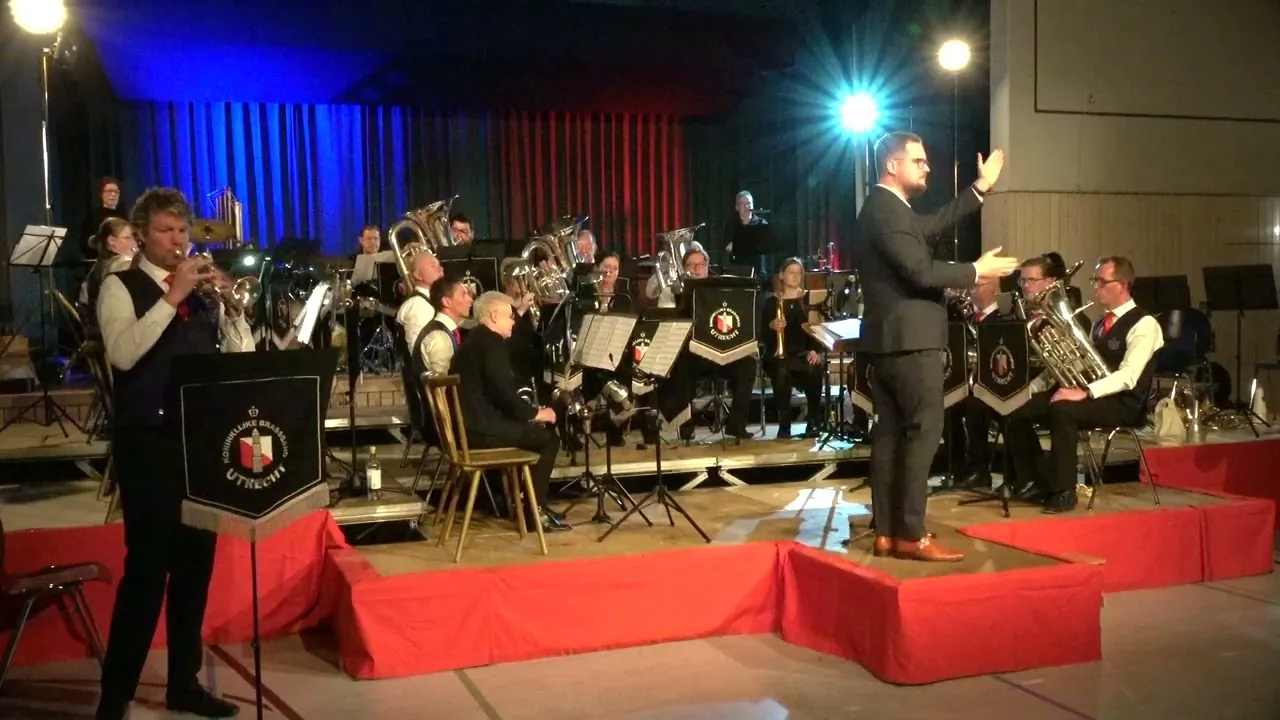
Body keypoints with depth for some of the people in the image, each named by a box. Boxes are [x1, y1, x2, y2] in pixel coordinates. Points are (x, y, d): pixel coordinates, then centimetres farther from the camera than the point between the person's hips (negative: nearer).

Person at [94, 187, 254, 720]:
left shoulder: (202, 288, 13)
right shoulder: (121, 287, -1)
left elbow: (242, 356, 6)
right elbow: (122, 353, -19)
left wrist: (229, 301, -8)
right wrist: (172, 298, -21)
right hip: (147, 442, -5)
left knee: (196, 562, 10)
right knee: (147, 565, -6)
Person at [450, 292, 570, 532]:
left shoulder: (475, 339, 19)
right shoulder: (491, 341, -14)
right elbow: (504, 390, -21)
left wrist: (528, 411, 12)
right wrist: (534, 413, -7)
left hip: (471, 422, 10)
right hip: (480, 426, -10)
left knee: (538, 429, 18)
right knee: (547, 437, -3)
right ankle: (535, 509, 2)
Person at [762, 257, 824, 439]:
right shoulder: (771, 301, 8)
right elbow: (763, 334, 2)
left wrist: (814, 350, -11)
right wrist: (772, 326, -21)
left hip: (803, 352, 1)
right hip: (778, 354, -1)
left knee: (814, 370, -34)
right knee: (782, 372, -37)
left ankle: (813, 422, -17)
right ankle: (784, 425, -26)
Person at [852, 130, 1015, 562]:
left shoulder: (884, 208, 16)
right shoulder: (887, 211, -16)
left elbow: (932, 226, 24)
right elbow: (921, 272, -23)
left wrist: (981, 187, 26)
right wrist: (977, 271, -11)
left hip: (889, 339, 10)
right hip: (909, 339, -10)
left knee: (890, 433, 9)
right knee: (923, 432, -6)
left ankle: (886, 533, 12)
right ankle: (910, 535, -5)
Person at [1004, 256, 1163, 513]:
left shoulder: (1144, 324, -9)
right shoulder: (1100, 323, 19)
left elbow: (1128, 375, -23)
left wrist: (1085, 392, -35)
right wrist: (1032, 387, 3)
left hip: (1122, 403, -8)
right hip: (1086, 394, 8)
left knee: (1062, 409, -36)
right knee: (1018, 409, -8)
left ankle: (1063, 492, -25)